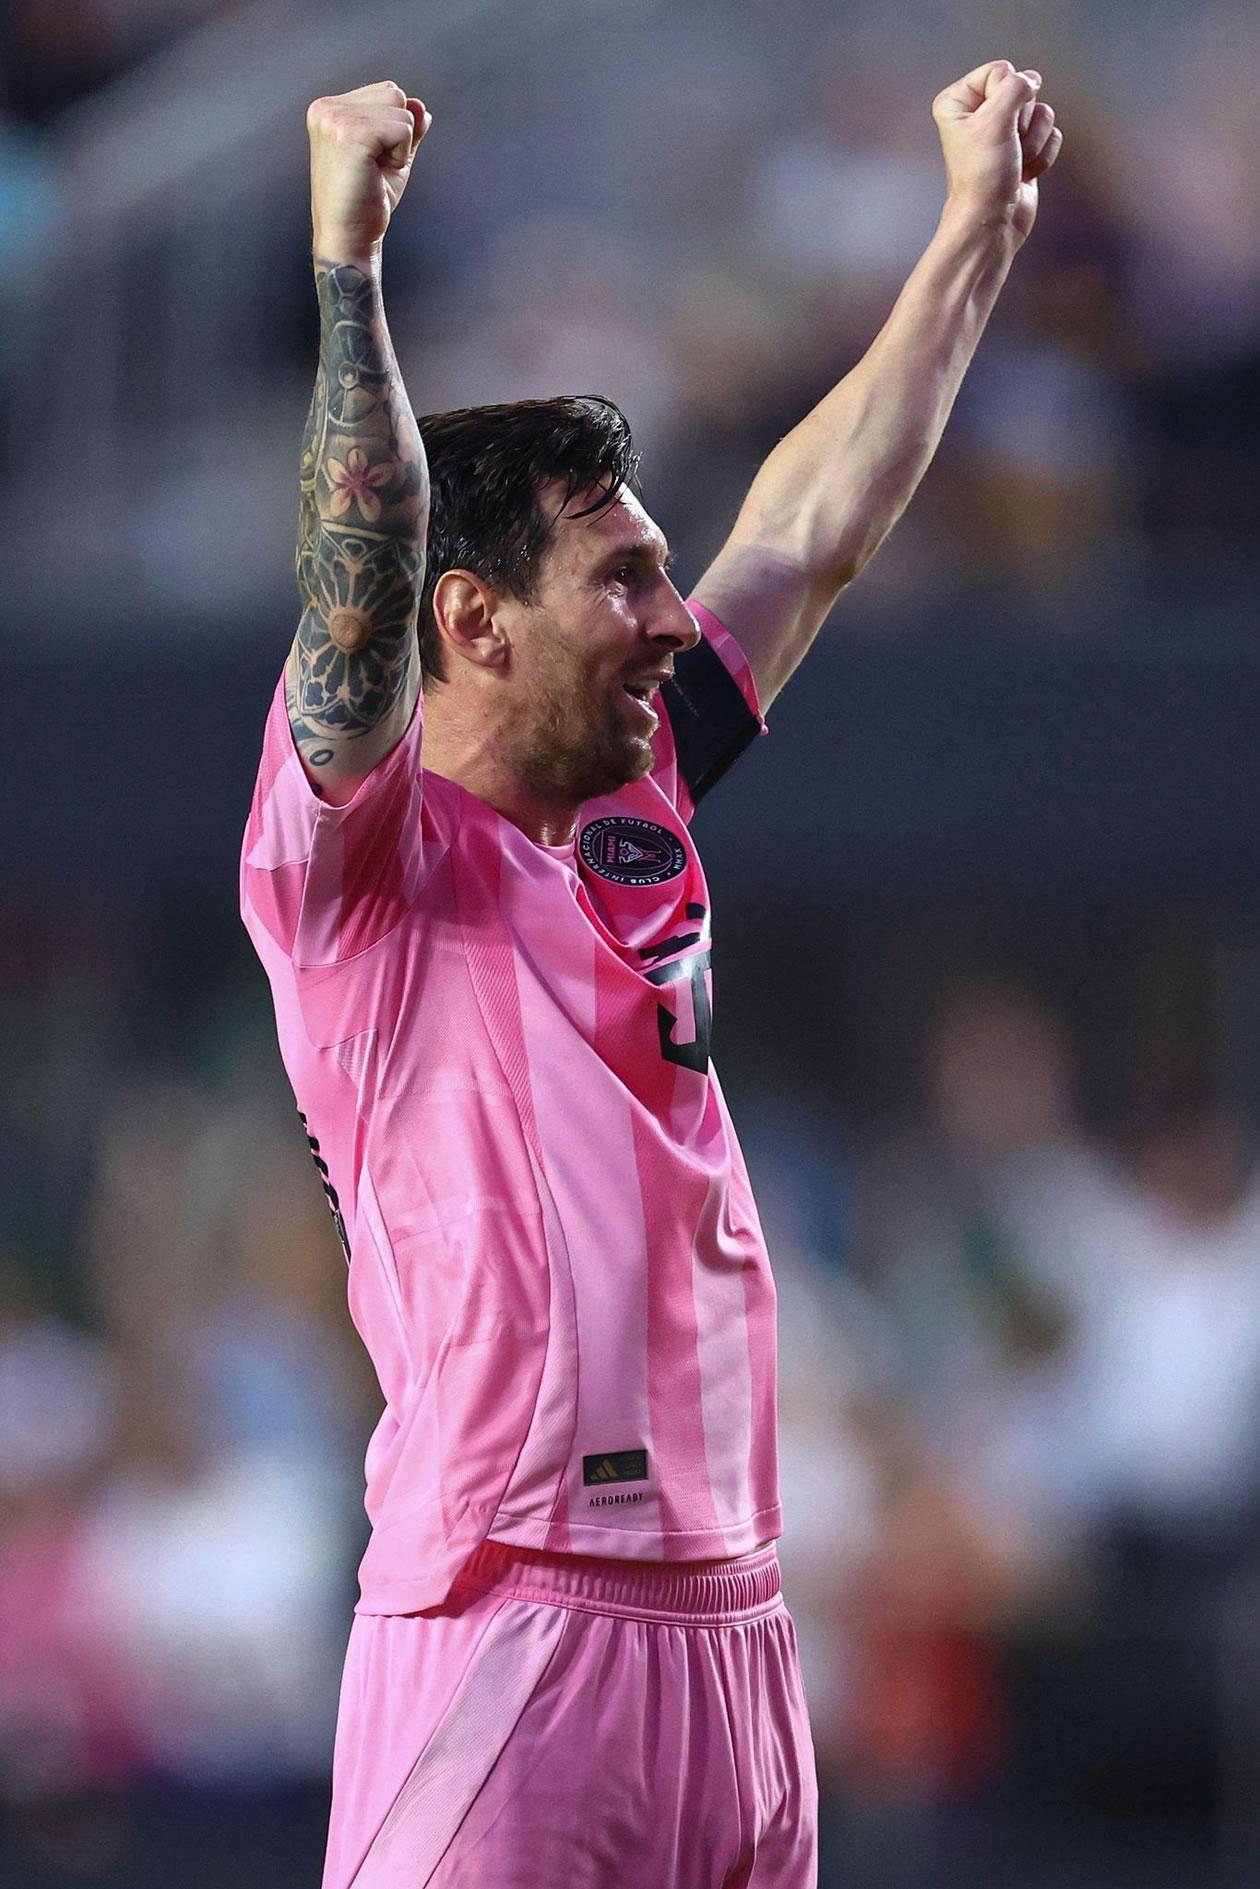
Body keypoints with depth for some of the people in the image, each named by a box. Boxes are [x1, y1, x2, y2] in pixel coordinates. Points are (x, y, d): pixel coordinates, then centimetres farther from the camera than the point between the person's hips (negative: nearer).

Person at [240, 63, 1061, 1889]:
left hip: (731, 1617, 8)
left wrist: (982, 224, 30)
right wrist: (344, 251, -25)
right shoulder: (367, 861, -3)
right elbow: (359, 596, -20)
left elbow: (812, 533, 25)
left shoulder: (639, 820, 18)